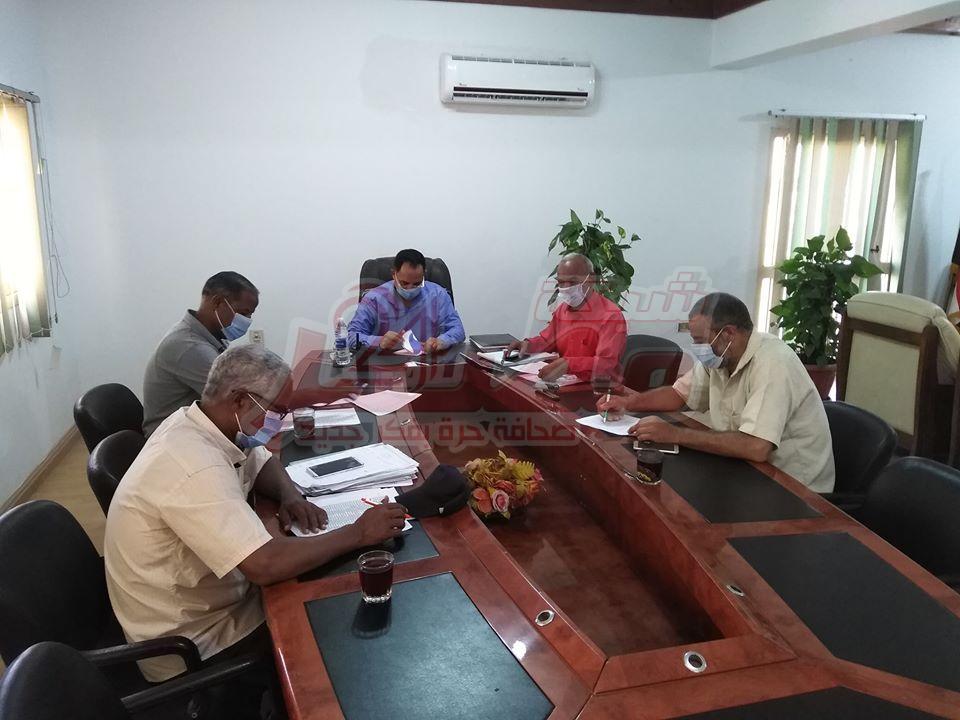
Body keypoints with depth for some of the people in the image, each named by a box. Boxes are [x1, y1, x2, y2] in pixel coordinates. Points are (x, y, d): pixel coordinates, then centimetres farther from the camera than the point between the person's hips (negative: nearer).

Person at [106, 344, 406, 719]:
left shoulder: (193, 423, -4)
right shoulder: (195, 467, -33)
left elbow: (263, 463, 12)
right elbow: (267, 565, -40)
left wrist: (291, 496, -9)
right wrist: (358, 533, -28)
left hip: (195, 606, 9)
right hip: (193, 649, -8)